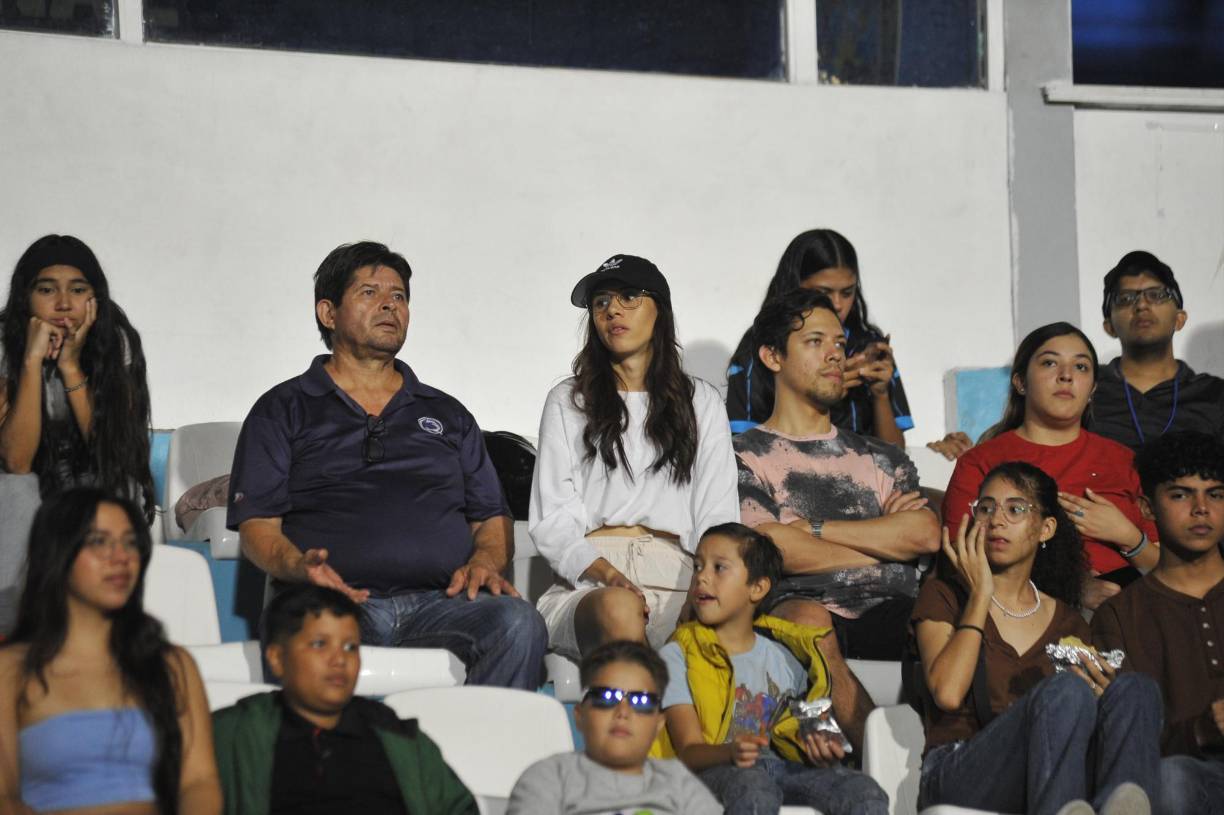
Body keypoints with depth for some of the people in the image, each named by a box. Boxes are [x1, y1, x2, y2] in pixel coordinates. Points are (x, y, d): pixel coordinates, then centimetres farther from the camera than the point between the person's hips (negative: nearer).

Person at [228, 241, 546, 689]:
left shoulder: (447, 414, 28)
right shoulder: (284, 410, 18)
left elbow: (492, 518, 25)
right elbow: (258, 525, 8)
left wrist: (484, 561, 1)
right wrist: (299, 566, -14)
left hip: (439, 602, 3)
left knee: (518, 622, -31)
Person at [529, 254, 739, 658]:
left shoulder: (701, 402, 23)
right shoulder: (567, 403, 19)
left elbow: (718, 516, 14)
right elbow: (550, 521, 8)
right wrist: (606, 574, -12)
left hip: (675, 583, 1)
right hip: (586, 586, -1)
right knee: (618, 609, -41)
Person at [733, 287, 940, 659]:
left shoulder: (882, 457, 29)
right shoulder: (745, 456, 15)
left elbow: (926, 535, 8)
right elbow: (774, 550, -3)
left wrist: (811, 528, 2)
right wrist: (884, 540, 10)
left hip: (889, 614, 3)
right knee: (808, 618, -41)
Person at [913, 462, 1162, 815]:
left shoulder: (1067, 623, 23)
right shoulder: (943, 596, 12)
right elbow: (947, 693, -8)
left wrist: (1103, 694, -6)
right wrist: (980, 594, 0)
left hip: (1048, 782, 4)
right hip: (957, 779, -4)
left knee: (1136, 687, -25)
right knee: (1066, 690, -32)